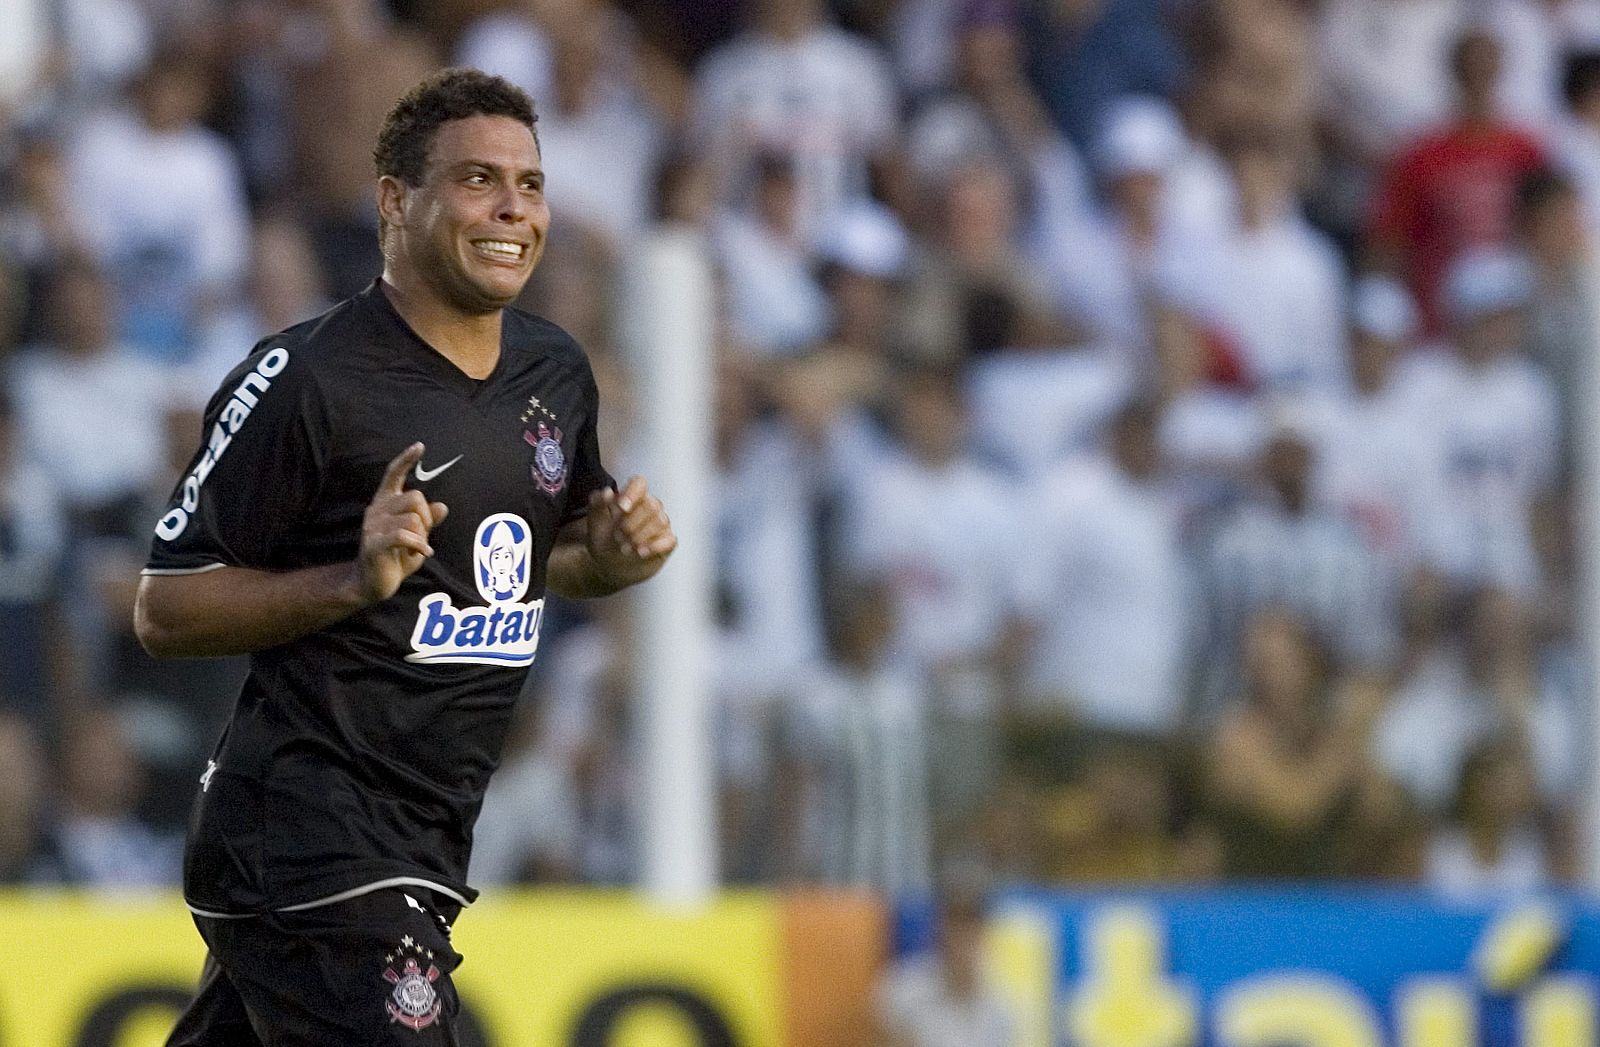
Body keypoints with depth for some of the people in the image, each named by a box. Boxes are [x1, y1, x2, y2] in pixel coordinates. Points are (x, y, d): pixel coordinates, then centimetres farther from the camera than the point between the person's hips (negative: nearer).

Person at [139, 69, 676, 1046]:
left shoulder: (557, 373, 10)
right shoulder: (304, 380, -13)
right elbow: (164, 610, -10)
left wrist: (613, 554, 5)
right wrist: (355, 579, -23)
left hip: (425, 843, 8)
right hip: (308, 841, -8)